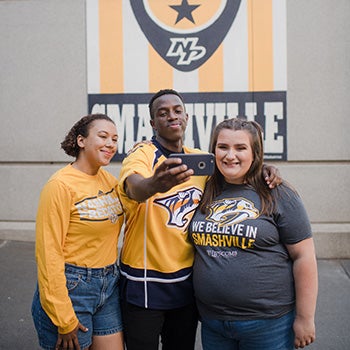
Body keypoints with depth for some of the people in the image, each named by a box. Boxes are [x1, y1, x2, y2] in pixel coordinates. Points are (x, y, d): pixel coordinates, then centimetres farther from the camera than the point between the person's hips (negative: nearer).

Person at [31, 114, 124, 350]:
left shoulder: (109, 179, 4)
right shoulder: (61, 185, -15)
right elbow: (49, 253, -16)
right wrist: (64, 319, -15)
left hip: (109, 284, 6)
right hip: (71, 286, -6)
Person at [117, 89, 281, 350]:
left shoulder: (199, 159, 4)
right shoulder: (142, 155, -13)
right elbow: (134, 188, -34)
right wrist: (156, 183, -58)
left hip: (186, 282, 5)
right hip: (144, 285, -4)